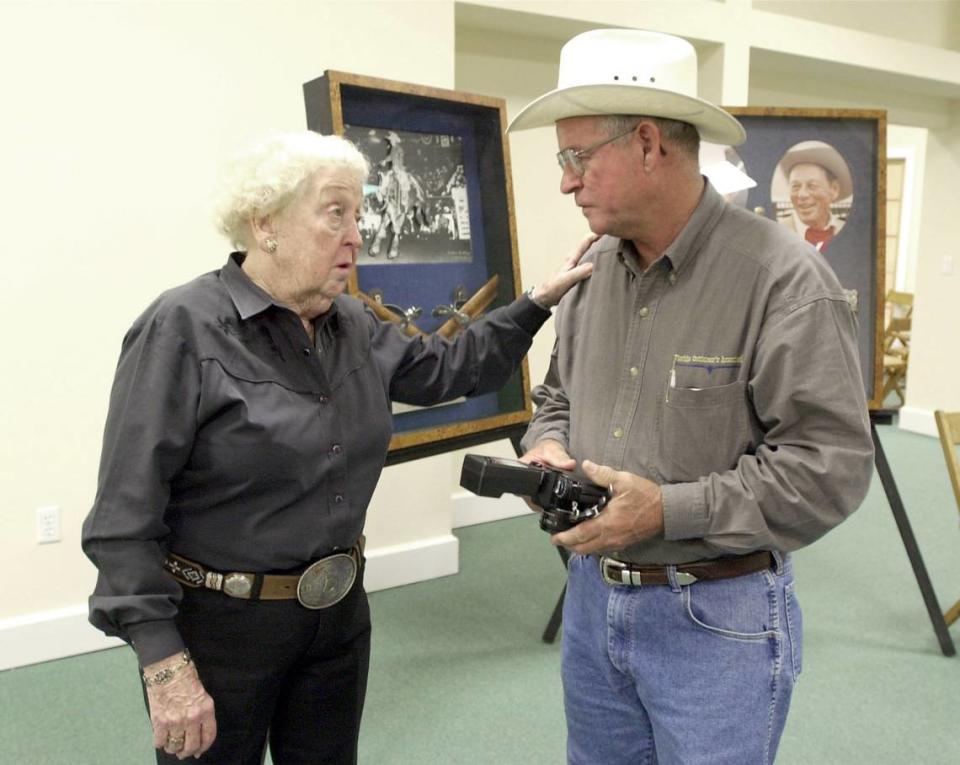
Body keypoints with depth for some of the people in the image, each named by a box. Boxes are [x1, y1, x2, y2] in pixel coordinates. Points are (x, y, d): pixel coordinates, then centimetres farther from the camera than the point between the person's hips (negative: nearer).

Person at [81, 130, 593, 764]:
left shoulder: (353, 327, 2)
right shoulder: (185, 329, -18)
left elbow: (447, 369, 15)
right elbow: (126, 516, -19)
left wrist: (540, 301, 6)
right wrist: (166, 666, -21)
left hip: (340, 613, 7)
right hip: (219, 623, -6)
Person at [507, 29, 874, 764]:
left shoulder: (784, 278, -18)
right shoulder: (594, 271, 3)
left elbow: (831, 465, -20)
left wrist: (670, 510, -24)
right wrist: (548, 447, -6)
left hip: (719, 618, -6)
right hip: (592, 596, 6)